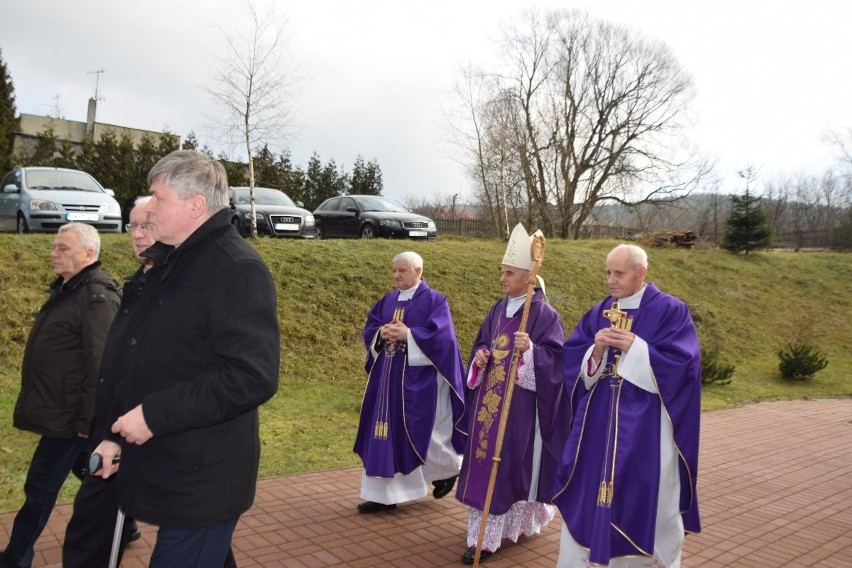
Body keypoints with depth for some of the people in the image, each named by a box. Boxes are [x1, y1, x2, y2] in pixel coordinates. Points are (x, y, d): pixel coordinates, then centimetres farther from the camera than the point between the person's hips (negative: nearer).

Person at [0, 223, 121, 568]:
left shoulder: (96, 296, -20)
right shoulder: (68, 288, 11)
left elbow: (100, 364, -24)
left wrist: (88, 421, -23)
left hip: (68, 414, -10)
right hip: (59, 408, 10)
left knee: (40, 487, 4)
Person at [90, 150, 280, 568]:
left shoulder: (238, 269, -17)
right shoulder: (169, 267, 13)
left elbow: (253, 376, -27)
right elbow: (140, 365, 19)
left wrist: (153, 416, -23)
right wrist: (116, 433, 13)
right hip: (163, 473, 9)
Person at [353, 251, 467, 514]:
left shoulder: (434, 300, -5)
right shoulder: (388, 300, 12)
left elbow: (440, 334, -16)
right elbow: (369, 328, 9)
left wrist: (407, 334, -22)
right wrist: (382, 333, -12)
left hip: (418, 378, -6)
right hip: (387, 376, 6)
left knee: (419, 431, 1)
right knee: (385, 432, 5)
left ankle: (449, 469, 31)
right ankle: (384, 495, 14)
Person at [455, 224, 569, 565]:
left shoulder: (544, 314, -11)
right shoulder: (498, 310, 11)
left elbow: (555, 358, -14)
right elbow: (481, 344, 19)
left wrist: (530, 350, -31)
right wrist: (479, 357, -2)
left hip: (522, 403, -7)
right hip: (490, 399, 7)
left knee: (515, 462, 1)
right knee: (486, 459, 9)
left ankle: (519, 523, 23)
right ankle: (484, 536, 20)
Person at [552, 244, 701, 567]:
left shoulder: (670, 311, -5)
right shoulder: (598, 314, 8)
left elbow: (681, 362, -14)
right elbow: (571, 360, 5)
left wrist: (635, 347, -19)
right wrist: (596, 350, -15)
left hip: (645, 427, -4)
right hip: (599, 422, 4)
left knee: (646, 498, 5)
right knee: (591, 491, 8)